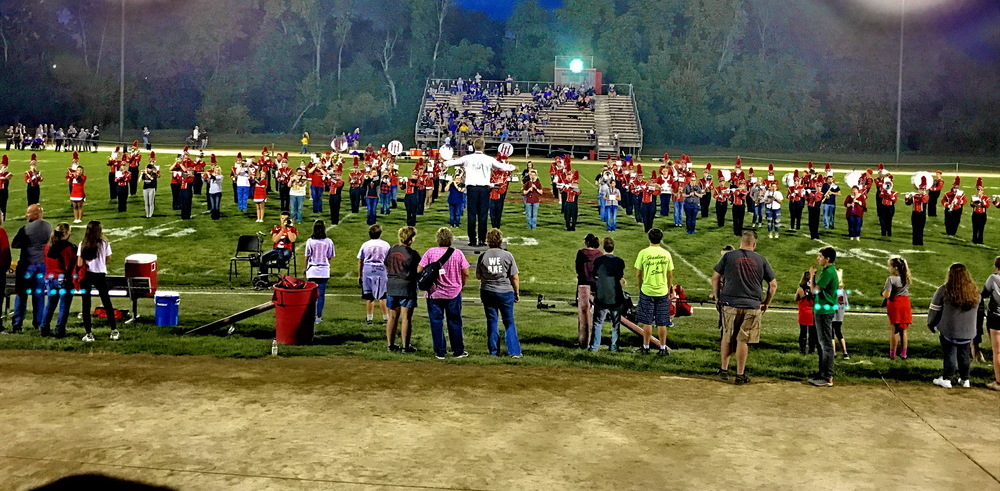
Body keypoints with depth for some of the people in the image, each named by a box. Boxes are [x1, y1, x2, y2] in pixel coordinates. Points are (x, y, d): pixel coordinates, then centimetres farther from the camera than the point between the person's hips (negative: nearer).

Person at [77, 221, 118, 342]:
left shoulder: (83, 245, -4)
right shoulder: (104, 244, -6)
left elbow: (79, 264, -5)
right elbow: (107, 261, 0)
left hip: (86, 276, 0)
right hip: (100, 275, 0)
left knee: (86, 304, 6)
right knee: (107, 303, 11)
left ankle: (89, 334, 4)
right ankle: (114, 331, 13)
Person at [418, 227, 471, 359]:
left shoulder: (430, 252, -9)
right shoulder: (458, 254, -6)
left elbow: (419, 270, -8)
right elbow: (466, 274, -1)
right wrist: (460, 285, 16)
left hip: (434, 294, -1)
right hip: (454, 293, 1)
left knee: (436, 323, 7)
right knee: (455, 323, 12)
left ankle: (440, 352, 9)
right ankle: (458, 351, 19)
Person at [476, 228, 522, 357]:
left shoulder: (483, 256, -5)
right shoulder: (507, 256, -7)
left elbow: (478, 276, 3)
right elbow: (514, 277, -5)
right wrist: (517, 293, 7)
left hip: (487, 292, 1)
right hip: (505, 292, -1)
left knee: (491, 322, 10)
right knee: (509, 322, 8)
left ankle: (494, 351, 13)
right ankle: (514, 351, 6)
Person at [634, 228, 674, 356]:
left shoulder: (643, 253, -7)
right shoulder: (666, 254, 0)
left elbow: (638, 274, -3)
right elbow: (670, 275, 5)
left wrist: (640, 288, 10)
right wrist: (668, 290, 17)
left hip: (647, 291, -2)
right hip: (662, 292, 2)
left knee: (647, 322, 6)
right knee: (662, 323, 7)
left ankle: (646, 348, 12)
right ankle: (662, 349, 11)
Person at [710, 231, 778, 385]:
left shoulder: (728, 256, 2)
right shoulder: (761, 260, 4)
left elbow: (715, 277, 3)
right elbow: (773, 285, 8)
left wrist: (717, 296, 14)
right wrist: (766, 303, 18)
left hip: (730, 303, 0)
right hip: (752, 306, 0)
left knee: (727, 337, 15)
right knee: (743, 340, 4)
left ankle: (724, 369, 22)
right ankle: (740, 375, 9)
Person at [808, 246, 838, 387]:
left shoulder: (828, 272, -16)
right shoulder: (828, 270, 16)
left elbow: (815, 290, -17)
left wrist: (812, 275, -4)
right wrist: (814, 275, 12)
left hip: (825, 311, -11)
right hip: (822, 310, 11)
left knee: (826, 344, -9)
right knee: (821, 343, 17)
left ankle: (828, 378, -8)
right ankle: (822, 372, 25)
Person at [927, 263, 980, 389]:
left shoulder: (945, 290, -15)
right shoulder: (974, 291, 1)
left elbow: (934, 309, -7)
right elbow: (976, 311, 13)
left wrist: (931, 324, 8)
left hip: (949, 330, -4)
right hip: (968, 331, 4)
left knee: (950, 354, 5)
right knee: (964, 355, 15)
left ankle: (947, 379, 11)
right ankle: (965, 379, 23)